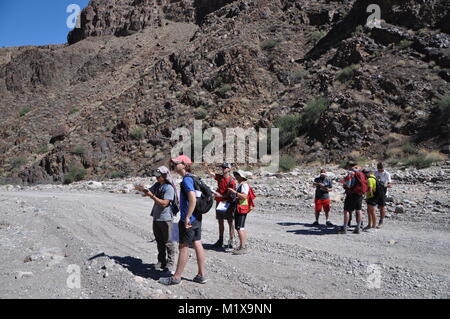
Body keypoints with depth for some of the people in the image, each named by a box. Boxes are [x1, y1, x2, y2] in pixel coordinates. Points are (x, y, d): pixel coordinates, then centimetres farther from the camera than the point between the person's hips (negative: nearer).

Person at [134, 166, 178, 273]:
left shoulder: (169, 188, -16)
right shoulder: (157, 185, 8)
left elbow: (164, 203, -23)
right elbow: (149, 191, 13)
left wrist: (152, 196, -24)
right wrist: (142, 189, -9)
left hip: (165, 219, -8)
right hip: (156, 218, 8)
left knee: (168, 242, 2)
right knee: (159, 241, 16)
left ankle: (169, 264, 13)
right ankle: (161, 261, 28)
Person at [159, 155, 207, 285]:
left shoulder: (187, 179, -17)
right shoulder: (192, 178, 13)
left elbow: (193, 199, -28)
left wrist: (187, 217, -23)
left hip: (188, 220, -9)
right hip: (197, 218, 9)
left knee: (183, 247, 0)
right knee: (197, 245, 11)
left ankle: (176, 277, 12)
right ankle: (201, 275, 18)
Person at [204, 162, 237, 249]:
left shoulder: (231, 180, -9)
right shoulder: (219, 177, 8)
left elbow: (230, 193, -12)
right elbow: (211, 174, -4)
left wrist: (221, 195, -22)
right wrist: (206, 167, -20)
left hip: (228, 203, -6)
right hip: (219, 202, 6)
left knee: (230, 222, 0)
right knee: (220, 222, 12)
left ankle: (231, 241, 6)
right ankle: (220, 240, 22)